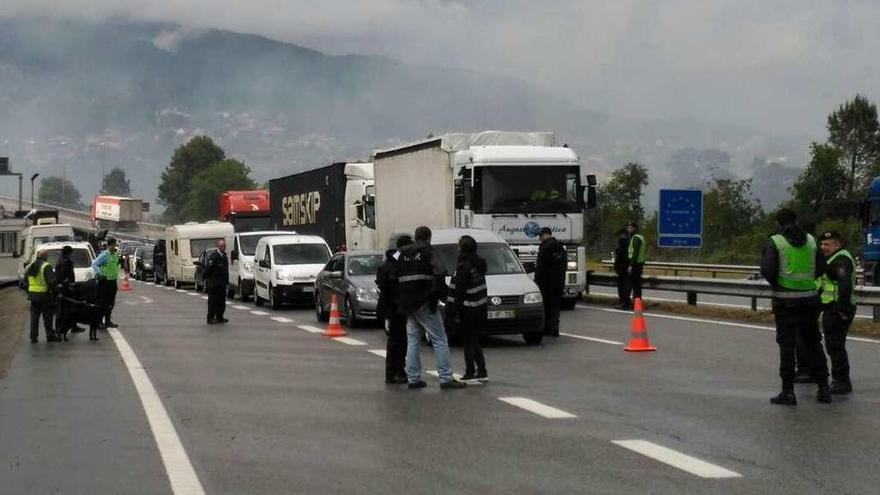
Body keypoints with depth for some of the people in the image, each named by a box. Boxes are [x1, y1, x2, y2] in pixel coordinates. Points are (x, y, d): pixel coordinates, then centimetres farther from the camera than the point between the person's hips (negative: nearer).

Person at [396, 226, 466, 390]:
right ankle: (446, 378, -10)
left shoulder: (403, 254, 13)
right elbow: (438, 275, -17)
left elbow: (397, 278, 17)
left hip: (408, 306, 7)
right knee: (439, 340, -5)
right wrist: (443, 294, -5)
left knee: (413, 340, 12)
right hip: (425, 303, -7)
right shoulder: (427, 252, -7)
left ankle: (413, 378, 10)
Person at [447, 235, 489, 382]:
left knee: (468, 341, -1)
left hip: (467, 309, -8)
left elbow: (459, 291, -19)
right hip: (479, 308, 8)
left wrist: (454, 310, -16)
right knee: (473, 340, 16)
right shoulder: (479, 263, 9)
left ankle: (470, 373, 2)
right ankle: (482, 372, 16)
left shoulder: (464, 266, -17)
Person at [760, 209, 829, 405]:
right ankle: (823, 388, 14)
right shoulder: (811, 240, 7)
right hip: (809, 297, 4)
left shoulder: (774, 242, -6)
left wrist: (776, 284, 4)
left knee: (787, 345, 1)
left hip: (785, 299, -4)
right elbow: (820, 268, 8)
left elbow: (767, 270, -14)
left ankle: (788, 391, 0)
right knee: (813, 343, 13)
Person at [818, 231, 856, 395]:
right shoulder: (834, 259, 20)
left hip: (836, 311, -11)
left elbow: (845, 284, -28)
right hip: (835, 309, 11)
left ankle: (842, 382, -6)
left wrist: (842, 308, -28)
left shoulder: (840, 260, -16)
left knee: (835, 346, -8)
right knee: (835, 346, 17)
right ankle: (840, 380, 25)